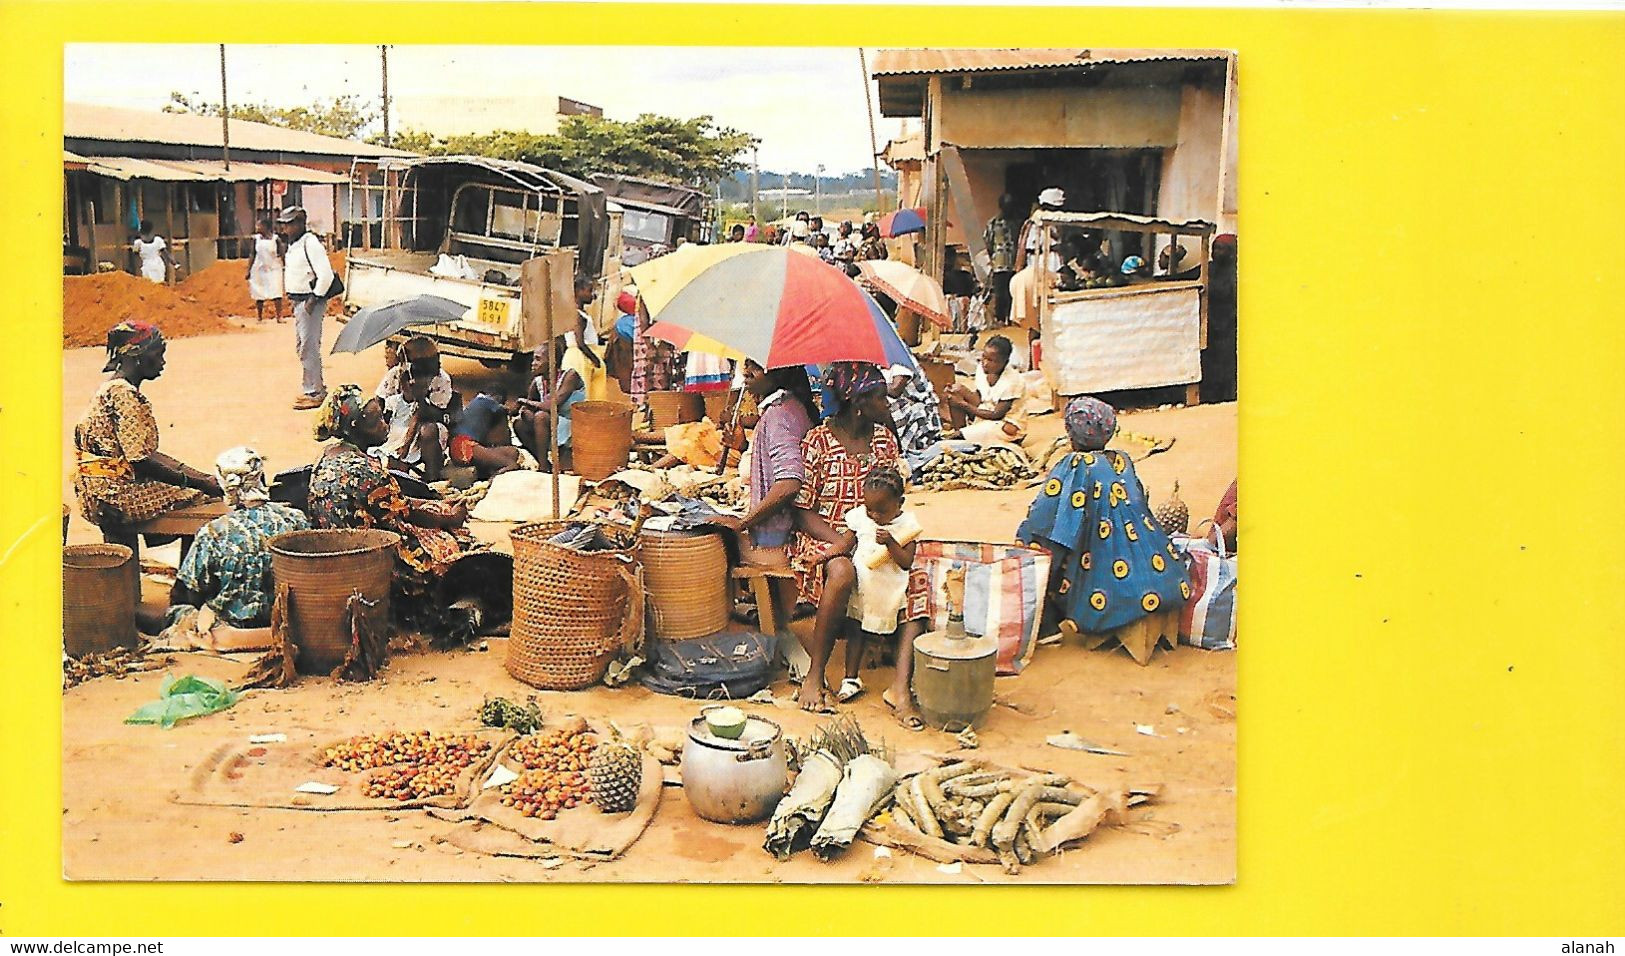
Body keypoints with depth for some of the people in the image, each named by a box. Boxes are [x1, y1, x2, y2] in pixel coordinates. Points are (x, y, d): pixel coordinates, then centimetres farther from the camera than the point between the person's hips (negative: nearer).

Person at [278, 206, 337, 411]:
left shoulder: (310, 243, -16)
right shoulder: (293, 244, 14)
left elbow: (326, 274, -23)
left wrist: (314, 298, -21)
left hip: (310, 301, -11)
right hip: (298, 300, 11)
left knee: (309, 347, -9)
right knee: (301, 346, 17)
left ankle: (313, 393, -4)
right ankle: (316, 388, 27)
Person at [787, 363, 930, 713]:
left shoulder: (884, 439, 10)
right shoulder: (819, 441, -7)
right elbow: (803, 510, -8)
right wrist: (839, 542, -22)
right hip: (821, 537, -5)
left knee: (916, 578, -24)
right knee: (843, 571, -38)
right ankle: (814, 676, -26)